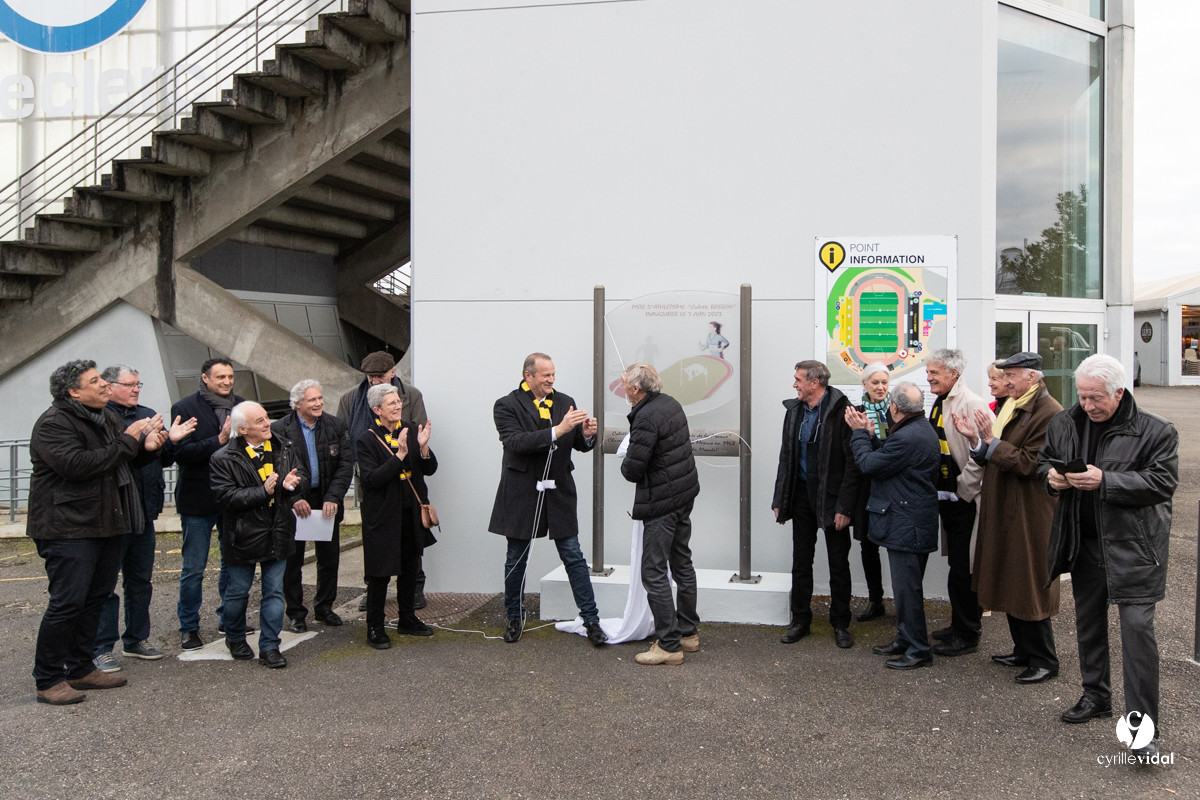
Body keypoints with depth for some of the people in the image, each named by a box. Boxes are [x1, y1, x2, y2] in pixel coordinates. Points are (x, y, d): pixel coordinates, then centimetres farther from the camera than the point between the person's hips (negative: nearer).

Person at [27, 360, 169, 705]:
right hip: (69, 530, -9)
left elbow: (126, 461, 23)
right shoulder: (53, 424, -13)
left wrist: (148, 446, -1)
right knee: (67, 603, -8)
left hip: (105, 525, 9)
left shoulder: (106, 417, 15)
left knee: (95, 598, 14)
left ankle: (80, 669, 26)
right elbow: (77, 465, -26)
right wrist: (128, 440, -21)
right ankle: (48, 680, 3)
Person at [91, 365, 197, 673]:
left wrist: (171, 440, -4)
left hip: (143, 513, 7)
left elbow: (165, 457, 15)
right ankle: (101, 649, 8)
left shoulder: (148, 415, 13)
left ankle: (137, 639, 29)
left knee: (140, 579, 17)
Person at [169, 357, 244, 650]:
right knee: (194, 568, 3)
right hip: (199, 500, -5)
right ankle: (188, 628, 17)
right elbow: (179, 452, -17)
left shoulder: (241, 406, 7)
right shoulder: (185, 408, -7)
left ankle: (229, 620, 29)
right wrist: (219, 440, -23)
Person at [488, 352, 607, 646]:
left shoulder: (565, 402, 6)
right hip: (521, 494, -2)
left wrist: (587, 434, -15)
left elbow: (581, 445, 9)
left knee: (573, 557, 2)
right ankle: (514, 617, 29)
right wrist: (557, 430, -31)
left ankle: (591, 620, 8)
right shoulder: (506, 406, -7)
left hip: (559, 492, 2)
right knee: (516, 559, 11)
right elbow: (515, 442, -23)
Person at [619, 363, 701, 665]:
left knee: (654, 572, -2)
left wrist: (626, 464, 1)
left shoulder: (646, 417, -22)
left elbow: (632, 470, -22)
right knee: (682, 563, 18)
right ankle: (688, 632, 29)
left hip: (661, 503, -10)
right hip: (685, 494, 10)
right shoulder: (671, 403, 6)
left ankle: (669, 645, 2)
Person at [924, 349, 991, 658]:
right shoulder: (939, 404, 13)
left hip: (965, 500, -9)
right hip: (947, 497, 9)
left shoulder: (971, 404, -17)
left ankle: (967, 635, 8)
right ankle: (962, 625, 30)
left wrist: (962, 489, -18)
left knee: (963, 569, -2)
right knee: (957, 565, 18)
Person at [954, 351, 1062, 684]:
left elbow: (1028, 464, -22)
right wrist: (976, 440, -3)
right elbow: (994, 460, 13)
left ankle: (1044, 661, 11)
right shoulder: (1012, 407, 14)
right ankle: (1024, 651, 29)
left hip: (1029, 516, -9)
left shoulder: (1049, 413, -16)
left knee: (1029, 589, -1)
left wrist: (991, 441, -21)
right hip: (1004, 512, 9)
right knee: (1011, 587, 16)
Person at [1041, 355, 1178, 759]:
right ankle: (1096, 696, 37)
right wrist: (1051, 475, -6)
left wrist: (1105, 481, -25)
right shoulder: (1063, 424, 4)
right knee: (1088, 622, 17)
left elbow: (1163, 481, -17)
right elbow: (1044, 460, 18)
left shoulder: (1155, 431, -11)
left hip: (1133, 545, -6)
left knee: (1137, 628, -9)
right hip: (1084, 542, 6)